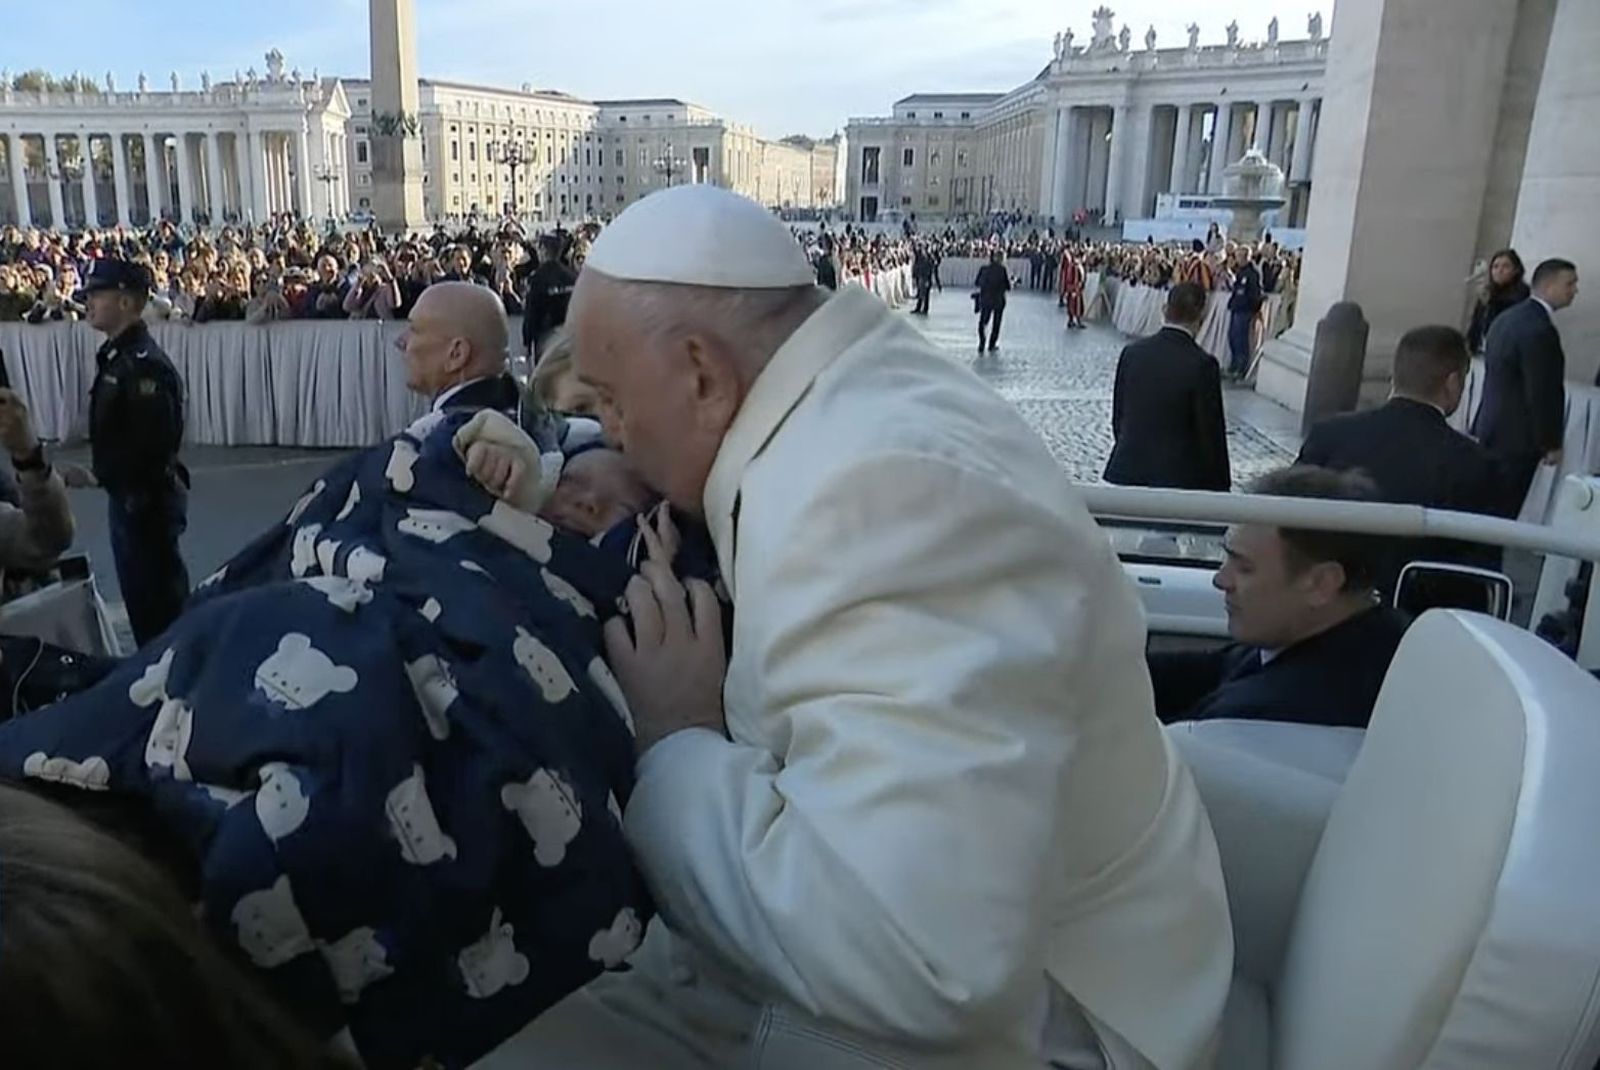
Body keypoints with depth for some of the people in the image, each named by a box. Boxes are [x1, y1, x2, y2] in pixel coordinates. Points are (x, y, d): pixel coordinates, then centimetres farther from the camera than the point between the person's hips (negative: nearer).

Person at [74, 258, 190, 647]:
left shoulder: (145, 365, -20)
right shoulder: (116, 356, 11)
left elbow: (153, 442, -26)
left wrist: (101, 476, -20)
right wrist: (103, 475, 9)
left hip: (147, 499, -10)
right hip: (128, 496, 10)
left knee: (157, 597, -1)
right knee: (138, 592, 19)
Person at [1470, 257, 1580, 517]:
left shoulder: (1507, 318, 10)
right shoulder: (1540, 330, -20)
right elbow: (1544, 394, -19)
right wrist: (1552, 443, -8)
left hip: (1492, 432, 10)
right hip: (1517, 440, -10)